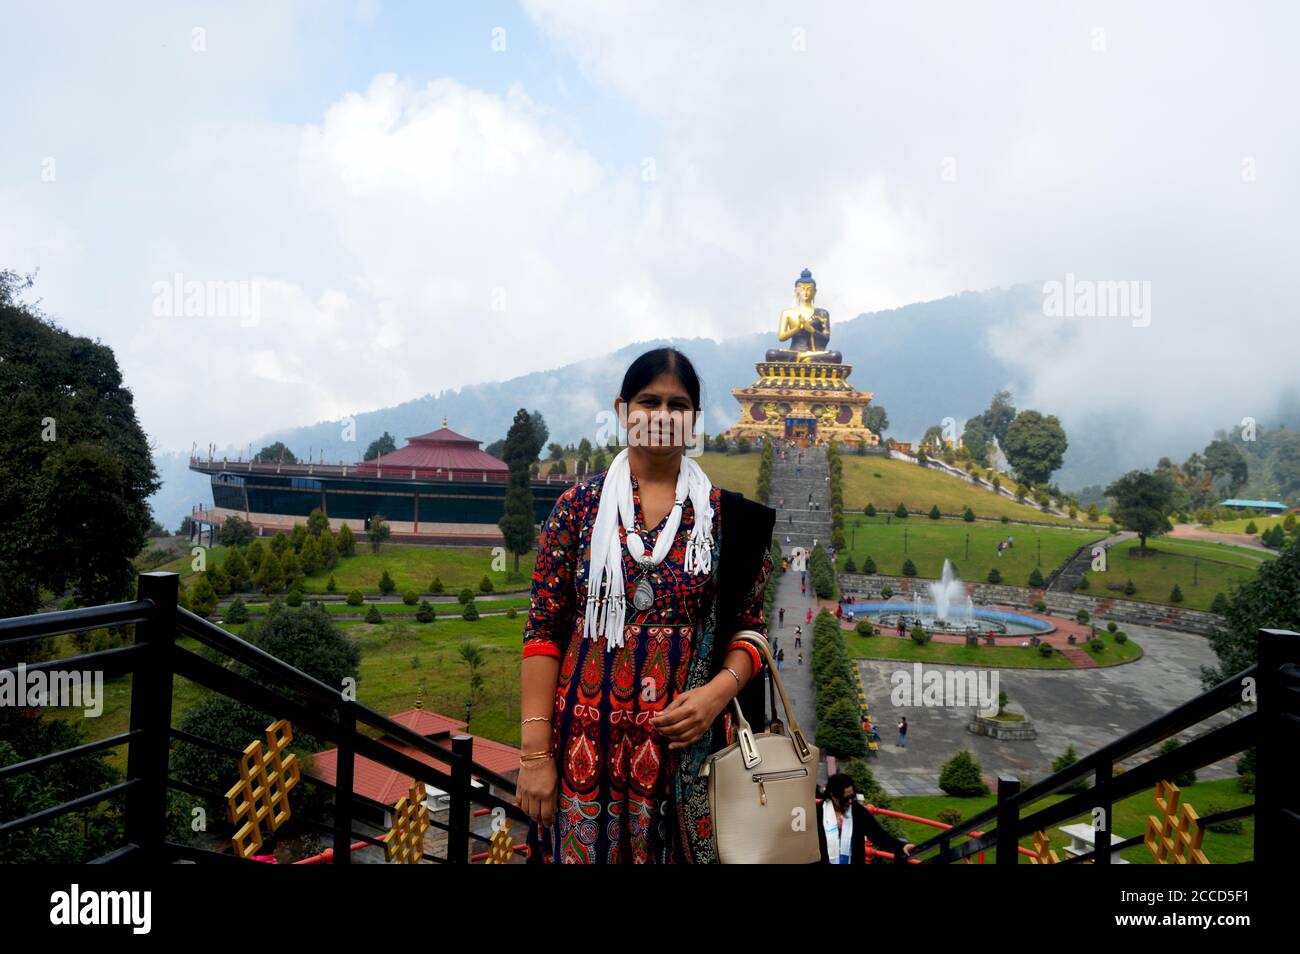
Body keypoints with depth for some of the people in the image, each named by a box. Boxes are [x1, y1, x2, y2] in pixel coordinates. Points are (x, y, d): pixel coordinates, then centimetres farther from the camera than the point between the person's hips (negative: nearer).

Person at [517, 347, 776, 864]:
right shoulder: (580, 505, 0)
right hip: (587, 743, 0)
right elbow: (543, 630, -2)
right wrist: (534, 753, -7)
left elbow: (749, 627, 5)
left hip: (689, 741, 1)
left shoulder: (726, 516, 2)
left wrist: (718, 692, -14)